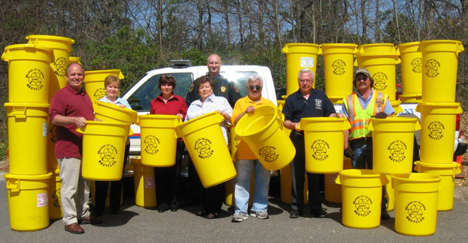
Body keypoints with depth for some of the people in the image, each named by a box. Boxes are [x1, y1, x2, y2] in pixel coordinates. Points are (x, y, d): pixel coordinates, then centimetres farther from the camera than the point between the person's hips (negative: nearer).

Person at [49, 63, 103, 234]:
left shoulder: (85, 96, 18)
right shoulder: (61, 95, -8)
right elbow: (53, 118, -18)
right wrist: (74, 120, -30)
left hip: (86, 148, 8)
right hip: (68, 149, -8)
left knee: (84, 184, 17)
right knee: (70, 186, -5)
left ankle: (83, 214, 29)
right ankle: (70, 220, 2)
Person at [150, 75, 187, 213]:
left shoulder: (180, 101, 10)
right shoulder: (154, 102, 17)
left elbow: (187, 117, 12)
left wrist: (182, 117, -8)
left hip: (176, 140, -2)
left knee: (174, 172, 1)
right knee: (160, 171, -1)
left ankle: (174, 202, 11)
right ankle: (162, 202, 8)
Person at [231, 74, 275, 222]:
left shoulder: (269, 104, 14)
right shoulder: (240, 103, 10)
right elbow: (234, 122, -1)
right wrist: (246, 112, -15)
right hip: (244, 150, -1)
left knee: (263, 181, 7)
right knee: (242, 181, 0)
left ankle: (260, 208, 17)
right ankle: (240, 210, 5)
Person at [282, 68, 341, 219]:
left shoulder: (320, 96, 12)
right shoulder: (292, 99, 8)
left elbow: (331, 114, 11)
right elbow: (285, 121, 6)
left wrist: (335, 117, -11)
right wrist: (293, 125, -14)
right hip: (298, 140, 0)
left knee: (315, 176, 6)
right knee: (297, 175, 3)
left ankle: (316, 208, 15)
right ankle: (296, 208, 12)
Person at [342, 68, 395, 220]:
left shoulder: (381, 97, 13)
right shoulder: (348, 100, 14)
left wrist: (384, 117, -14)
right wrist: (346, 144, -1)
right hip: (356, 143, 1)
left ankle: (381, 207, 8)